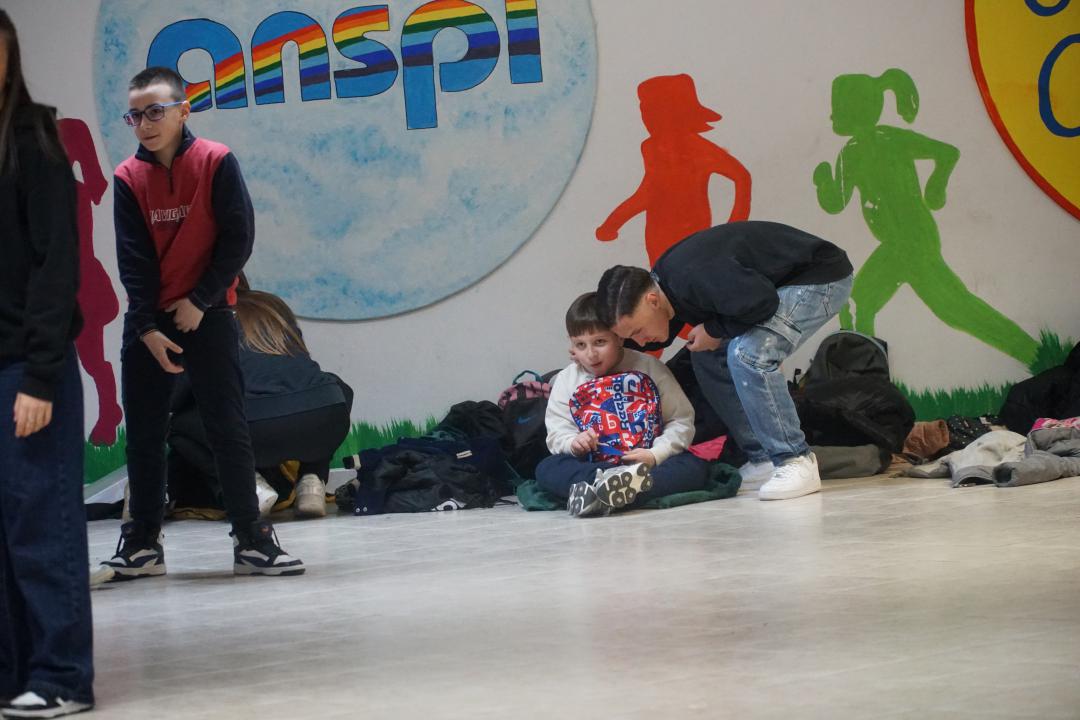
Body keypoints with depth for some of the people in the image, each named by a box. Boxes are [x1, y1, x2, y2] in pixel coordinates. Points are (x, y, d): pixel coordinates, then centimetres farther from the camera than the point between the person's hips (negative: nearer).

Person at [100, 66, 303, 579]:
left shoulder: (216, 163, -8)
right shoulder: (128, 178, -2)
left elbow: (238, 239, -8)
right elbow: (132, 260, -4)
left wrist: (200, 301, -11)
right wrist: (148, 328, -10)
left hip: (207, 314, -3)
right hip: (147, 319, 3)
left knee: (228, 428, -3)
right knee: (143, 433, 5)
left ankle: (251, 539, 2)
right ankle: (142, 543, 13)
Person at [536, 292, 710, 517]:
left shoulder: (649, 368, 5)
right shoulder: (566, 381, 11)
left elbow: (682, 420, 2)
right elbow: (557, 433, 8)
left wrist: (655, 454, -14)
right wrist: (573, 443, -16)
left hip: (648, 463, -1)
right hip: (592, 466, 1)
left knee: (696, 466, -31)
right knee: (546, 469, -25)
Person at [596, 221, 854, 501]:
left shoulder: (691, 277, -32)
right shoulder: (663, 282, -1)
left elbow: (761, 301, -35)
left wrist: (715, 330, -19)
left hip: (821, 277, -10)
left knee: (748, 353, -28)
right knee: (708, 357, 7)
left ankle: (796, 464, -20)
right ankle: (764, 459, 10)